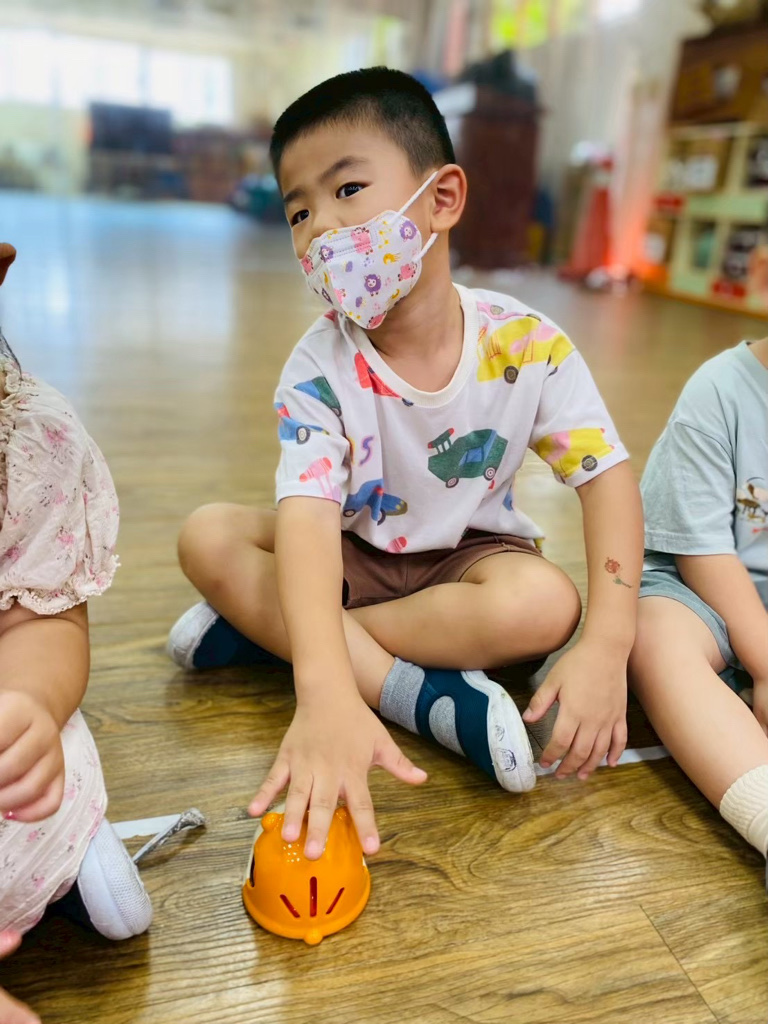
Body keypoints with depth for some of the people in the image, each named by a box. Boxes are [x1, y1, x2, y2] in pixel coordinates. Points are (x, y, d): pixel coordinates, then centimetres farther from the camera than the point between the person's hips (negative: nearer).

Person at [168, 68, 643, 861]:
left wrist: (607, 644, -30)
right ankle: (432, 699, -28)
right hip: (352, 553, 1)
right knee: (207, 536, -21)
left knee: (545, 605, -33)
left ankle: (261, 628, -21)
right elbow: (307, 517, -33)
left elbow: (607, 474, -17)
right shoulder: (320, 367, -20)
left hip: (470, 552, 0)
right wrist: (324, 690, -50)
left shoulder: (528, 346, -18)